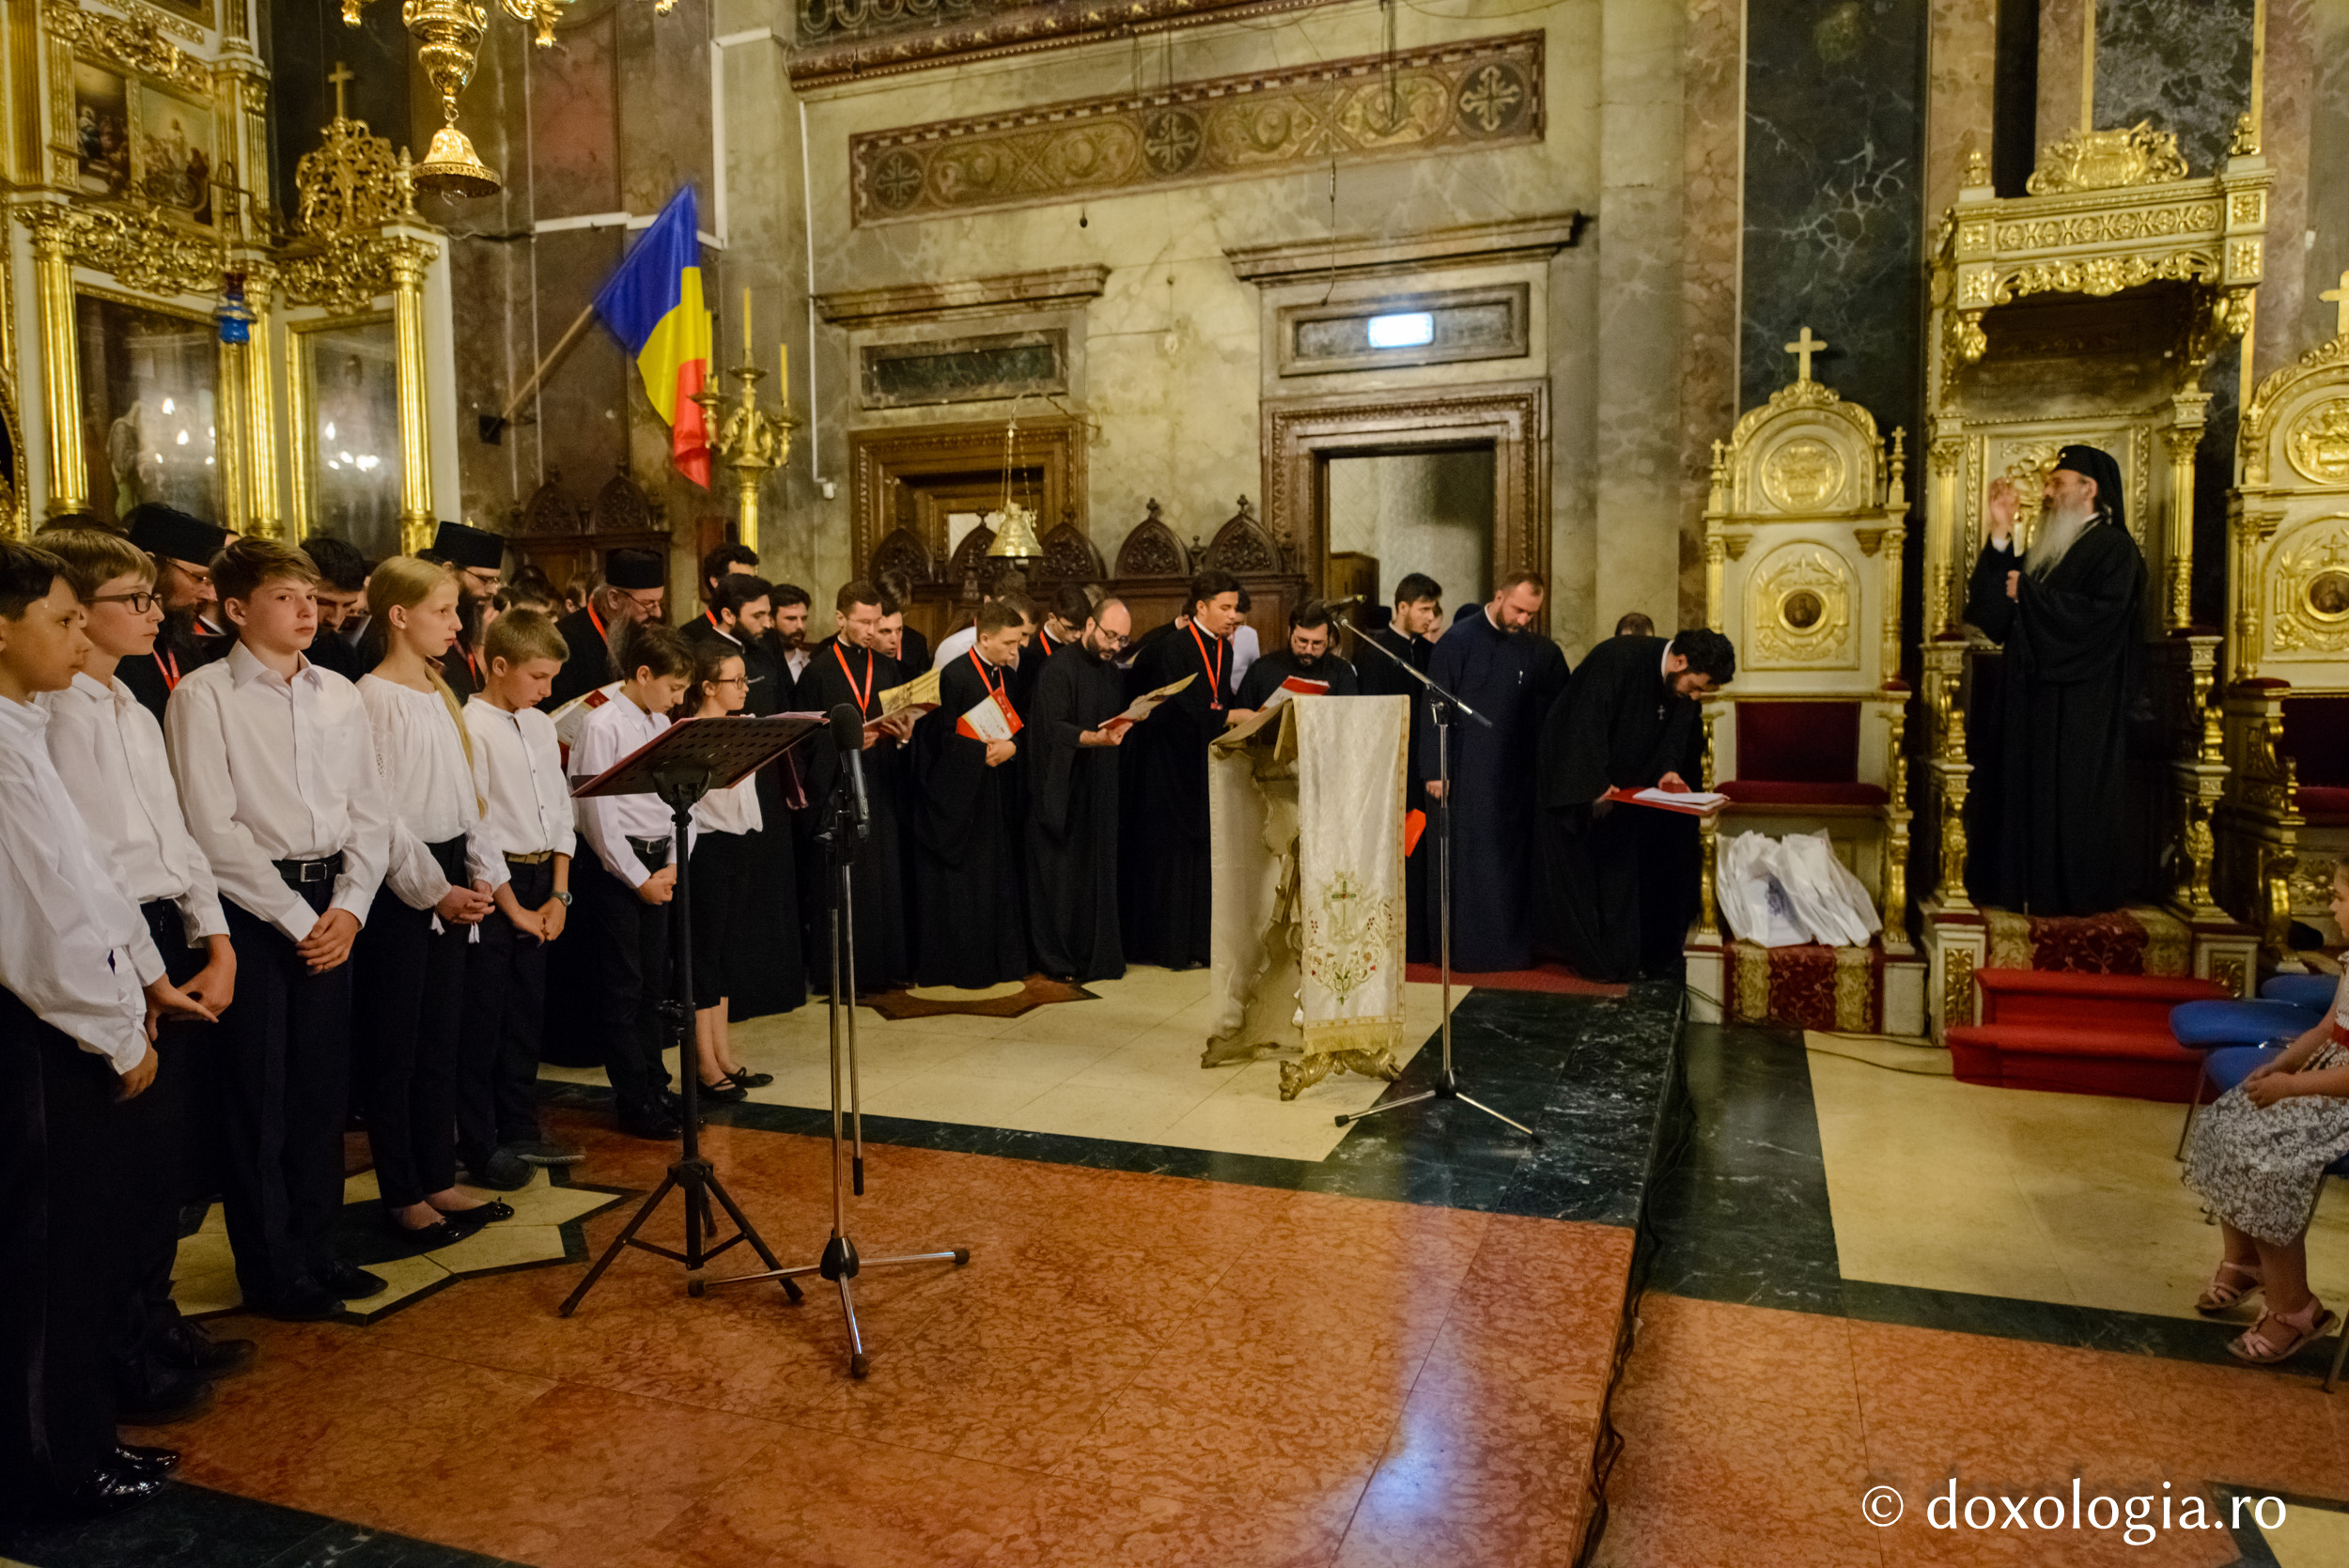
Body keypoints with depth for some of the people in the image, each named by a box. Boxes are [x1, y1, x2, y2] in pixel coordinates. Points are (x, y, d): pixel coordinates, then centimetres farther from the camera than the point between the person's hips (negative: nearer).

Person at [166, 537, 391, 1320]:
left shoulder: (340, 695, 10)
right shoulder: (204, 696, -6)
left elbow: (370, 814, 10)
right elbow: (213, 829, -11)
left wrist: (349, 904, -4)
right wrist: (295, 916, -12)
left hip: (331, 908, 5)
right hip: (250, 906, -5)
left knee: (322, 1085, 11)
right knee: (258, 1094, 3)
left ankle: (315, 1248, 25)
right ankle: (272, 1270, 16)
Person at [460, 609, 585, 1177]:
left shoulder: (541, 726, 10)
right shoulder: (470, 728, -13)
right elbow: (473, 828, -15)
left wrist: (558, 894, 5)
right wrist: (512, 906, -11)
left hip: (540, 881, 7)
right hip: (492, 885, -7)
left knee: (526, 1013, 15)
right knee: (482, 1019, 2)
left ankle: (519, 1131, 27)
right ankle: (479, 1145, 14)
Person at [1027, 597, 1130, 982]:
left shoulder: (1112, 672, 13)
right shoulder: (1059, 668, -11)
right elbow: (1054, 728, -20)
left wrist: (1121, 730, -1)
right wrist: (1094, 738, -33)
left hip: (1098, 790, 7)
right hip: (1062, 788, -7)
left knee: (1096, 872, 9)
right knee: (1061, 874, -2)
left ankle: (1095, 954, 18)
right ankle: (1057, 958, 8)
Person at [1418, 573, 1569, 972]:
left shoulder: (1538, 651, 6)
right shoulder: (1457, 641, -5)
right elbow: (1435, 708, -6)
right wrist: (1433, 769, -9)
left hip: (1514, 772, 4)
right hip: (1466, 772, -4)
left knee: (1511, 859, 8)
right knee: (1468, 860, 0)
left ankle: (1510, 946, 17)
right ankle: (1469, 948, 8)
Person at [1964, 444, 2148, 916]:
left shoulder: (2114, 550, -6)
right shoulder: (2044, 550, 17)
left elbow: (2100, 617, -21)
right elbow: (1989, 609, 7)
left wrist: (2027, 594, -13)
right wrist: (2001, 535, 0)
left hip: (2081, 706, -7)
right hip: (2032, 700, 7)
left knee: (2072, 800, -4)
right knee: (2028, 793, 7)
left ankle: (2078, 894, 7)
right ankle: (2029, 887, 14)